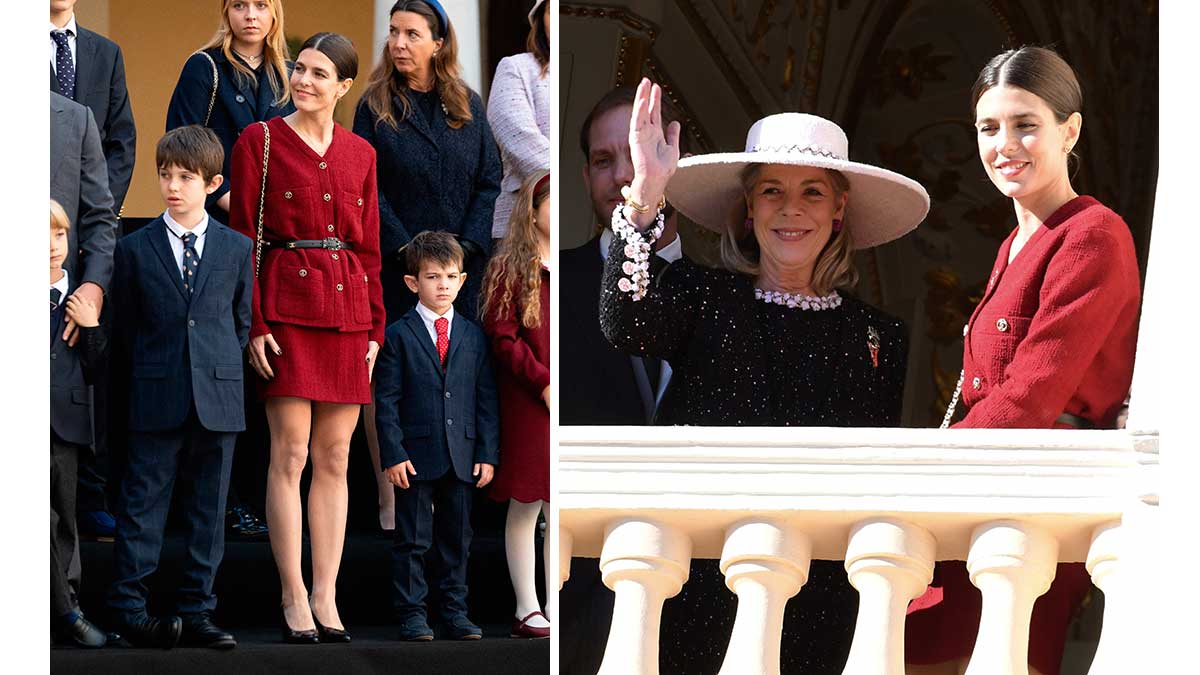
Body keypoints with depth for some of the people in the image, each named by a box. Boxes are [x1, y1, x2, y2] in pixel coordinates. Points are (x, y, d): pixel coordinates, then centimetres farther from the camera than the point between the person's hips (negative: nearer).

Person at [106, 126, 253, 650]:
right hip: (156, 402, -2)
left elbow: (242, 321, 13)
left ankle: (197, 611, 10)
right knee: (143, 503, -1)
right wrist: (148, 377, 4)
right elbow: (123, 329, 7)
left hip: (218, 401, 2)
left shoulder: (237, 249, 7)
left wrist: (219, 368, 6)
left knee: (208, 509, 5)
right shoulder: (135, 249, 3)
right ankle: (128, 607, 3)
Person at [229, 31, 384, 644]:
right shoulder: (259, 141, 0)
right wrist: (253, 324, -11)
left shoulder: (359, 154, 12)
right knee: (291, 453, -6)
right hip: (287, 306, -4)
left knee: (335, 458, 4)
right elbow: (241, 238, -3)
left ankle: (326, 599, 7)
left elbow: (369, 247, 14)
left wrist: (374, 327, 7)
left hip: (347, 311, 4)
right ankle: (294, 600, -2)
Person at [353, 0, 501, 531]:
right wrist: (409, 251, -15)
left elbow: (490, 181, 3)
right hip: (393, 269, -2)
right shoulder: (375, 108, -1)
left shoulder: (467, 106, 5)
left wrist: (467, 244, -10)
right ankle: (389, 504, 1)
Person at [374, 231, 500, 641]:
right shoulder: (399, 336, -2)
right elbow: (386, 400, -4)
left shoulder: (473, 337, 9)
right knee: (412, 541, 1)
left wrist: (488, 453, 2)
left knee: (457, 539, 9)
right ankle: (411, 614, 8)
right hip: (416, 457, -3)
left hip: (462, 458, 3)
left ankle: (455, 611, 18)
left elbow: (486, 400, 9)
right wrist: (393, 454, -12)